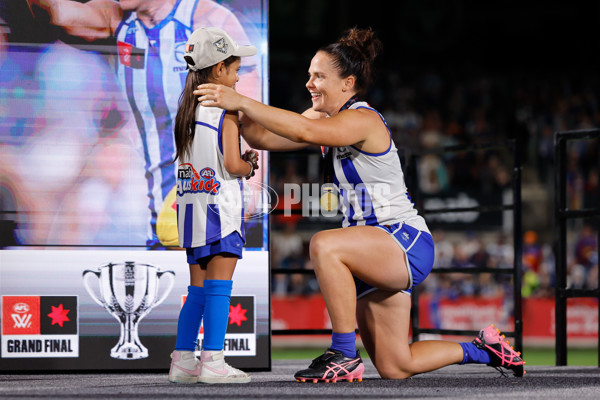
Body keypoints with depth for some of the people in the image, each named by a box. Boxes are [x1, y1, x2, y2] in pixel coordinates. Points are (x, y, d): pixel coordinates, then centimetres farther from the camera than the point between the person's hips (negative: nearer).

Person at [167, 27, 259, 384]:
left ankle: (183, 360, 12)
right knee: (219, 287, -5)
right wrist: (249, 167, 3)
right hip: (221, 207, -7)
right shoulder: (227, 111, -11)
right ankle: (212, 361, -8)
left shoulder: (187, 109, 11)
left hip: (192, 205, 7)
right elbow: (232, 165, -18)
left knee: (198, 290, 13)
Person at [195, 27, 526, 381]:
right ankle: (482, 350, 33)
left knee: (325, 245, -35)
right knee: (394, 369, 10)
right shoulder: (328, 119, 10)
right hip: (376, 255, 9)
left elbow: (304, 131, -36)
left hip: (406, 244, -9)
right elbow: (263, 137, 3)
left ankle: (344, 357, -25)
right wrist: (234, 107, -14)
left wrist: (243, 102, -36)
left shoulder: (362, 120, -17)